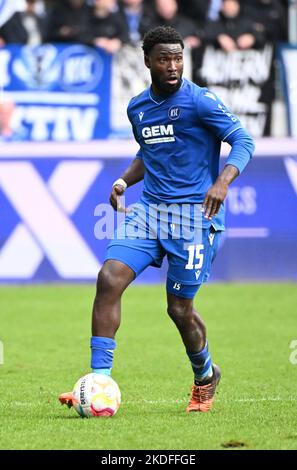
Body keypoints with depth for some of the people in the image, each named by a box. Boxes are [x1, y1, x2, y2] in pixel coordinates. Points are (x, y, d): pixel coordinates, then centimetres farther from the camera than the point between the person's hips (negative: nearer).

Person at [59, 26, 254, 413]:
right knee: (109, 279, -15)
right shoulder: (138, 108, 11)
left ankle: (205, 376, 30)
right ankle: (99, 383, -14)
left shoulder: (200, 101, -9)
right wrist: (124, 181, 8)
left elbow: (243, 141, -12)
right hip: (150, 209, 5)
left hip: (194, 214, -5)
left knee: (180, 308, -1)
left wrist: (223, 181, -29)